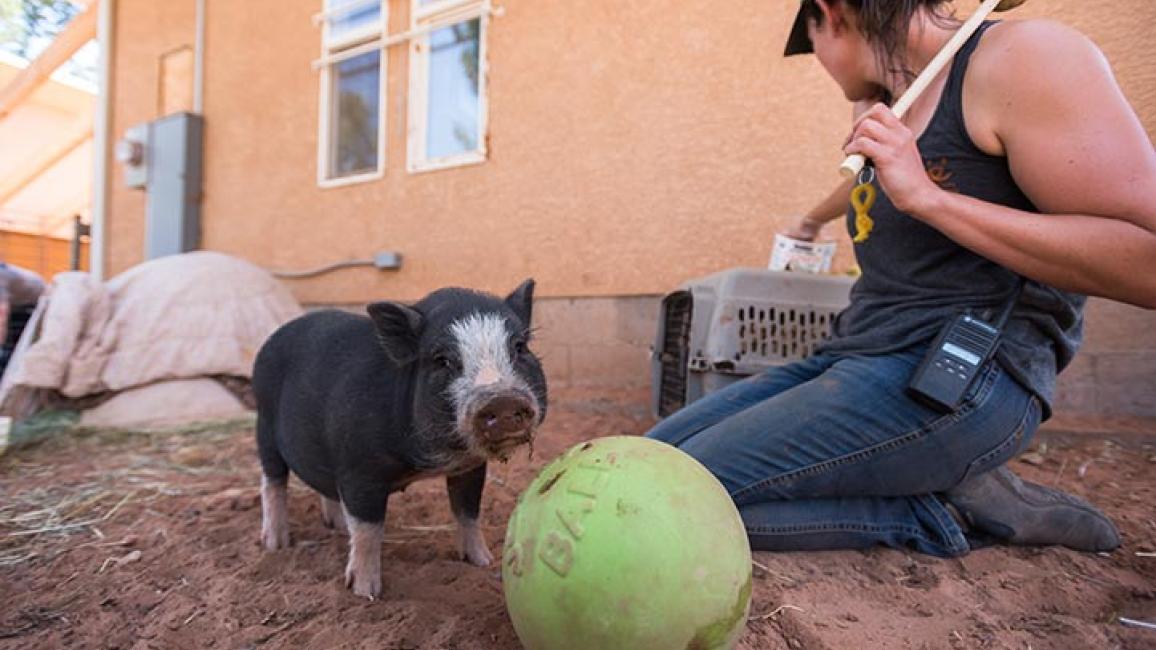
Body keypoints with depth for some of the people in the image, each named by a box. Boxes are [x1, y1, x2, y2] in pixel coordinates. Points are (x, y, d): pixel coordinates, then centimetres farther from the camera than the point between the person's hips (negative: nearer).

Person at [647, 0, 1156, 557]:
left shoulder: (1020, 56, -8)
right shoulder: (889, 112, 17)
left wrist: (926, 196, -21)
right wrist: (812, 221, 61)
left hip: (957, 381, -9)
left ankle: (948, 505, -6)